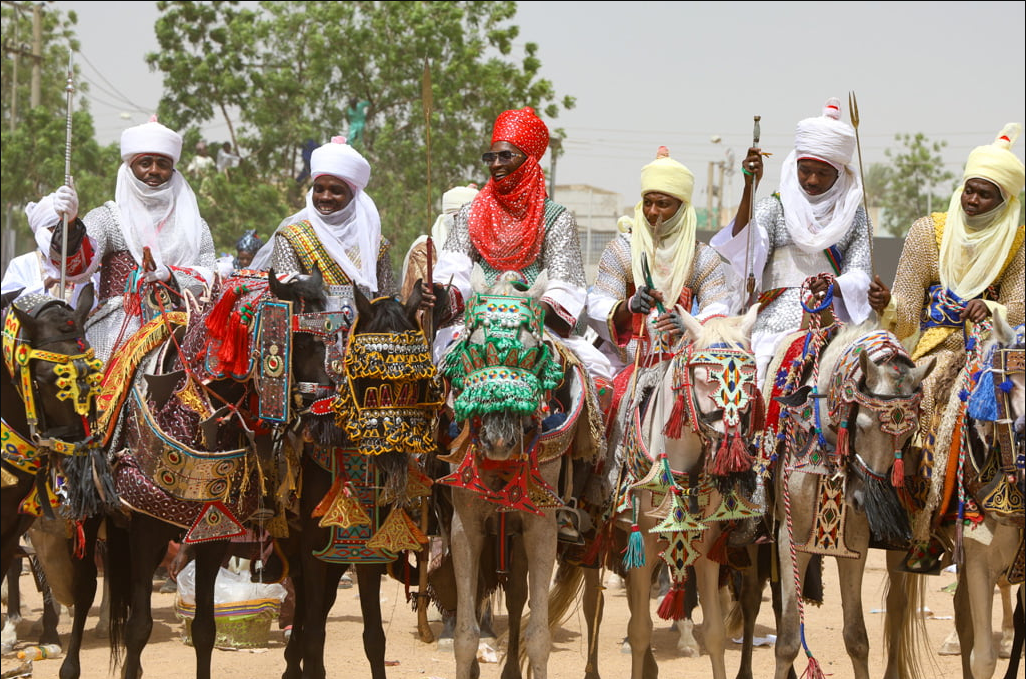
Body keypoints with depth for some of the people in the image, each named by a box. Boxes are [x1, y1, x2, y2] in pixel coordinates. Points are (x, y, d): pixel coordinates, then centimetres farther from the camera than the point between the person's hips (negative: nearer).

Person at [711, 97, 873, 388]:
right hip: (775, 326, -1)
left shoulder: (855, 216, 15)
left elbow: (859, 276, 5)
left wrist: (833, 286, -18)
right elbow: (746, 250, -8)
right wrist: (750, 188, -20)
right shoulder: (774, 208, 10)